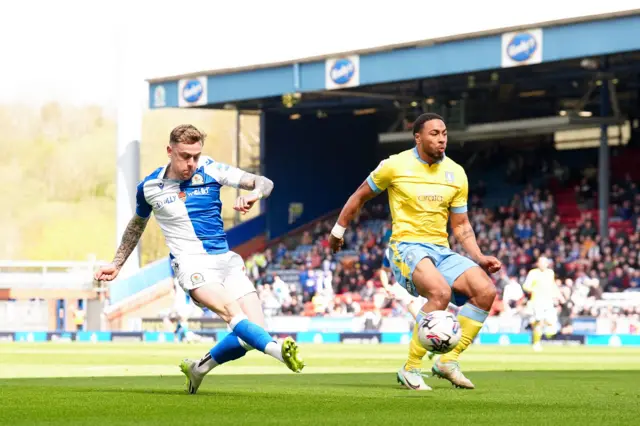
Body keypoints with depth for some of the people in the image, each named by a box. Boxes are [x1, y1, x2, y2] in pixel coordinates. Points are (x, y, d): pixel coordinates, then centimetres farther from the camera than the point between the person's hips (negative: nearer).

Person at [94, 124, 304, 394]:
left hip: (226, 260, 4)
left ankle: (199, 369, 13)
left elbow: (264, 183, 0)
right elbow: (137, 226, 24)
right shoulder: (150, 187, 3)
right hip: (191, 263, -4)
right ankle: (279, 351, -53)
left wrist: (253, 193, -24)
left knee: (253, 333, -8)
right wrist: (117, 264, 28)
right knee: (232, 311, -31)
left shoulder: (211, 170, 3)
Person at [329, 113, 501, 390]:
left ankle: (448, 361, -6)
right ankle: (410, 369, -22)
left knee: (485, 290, -18)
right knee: (441, 292, -34)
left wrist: (479, 258, -1)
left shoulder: (456, 173, 7)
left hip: (441, 251, 5)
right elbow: (360, 196, 11)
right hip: (406, 247, -5)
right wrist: (338, 230, 18)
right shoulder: (395, 166, -4)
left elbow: (461, 225, 13)